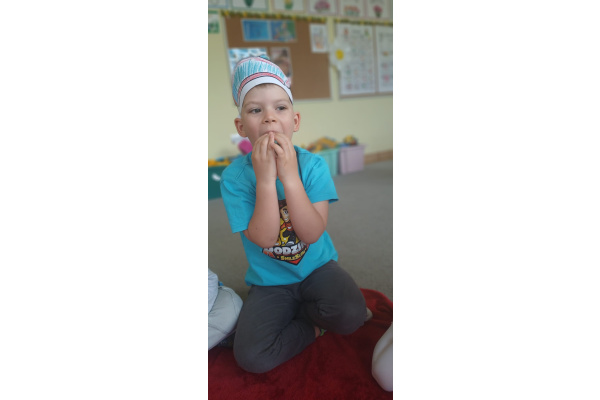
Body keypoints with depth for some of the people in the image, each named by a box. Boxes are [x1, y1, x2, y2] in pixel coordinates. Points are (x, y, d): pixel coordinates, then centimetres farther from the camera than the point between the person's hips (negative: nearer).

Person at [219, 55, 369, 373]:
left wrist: (290, 176, -31)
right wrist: (265, 179, -32)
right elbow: (263, 238, -22)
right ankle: (313, 325, 9)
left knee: (351, 315, -25)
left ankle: (295, 314, 6)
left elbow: (312, 233, -21)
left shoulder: (313, 165, -12)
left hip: (317, 267, 1)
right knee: (251, 357, -16)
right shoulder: (234, 176, -14)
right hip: (269, 281, 0)